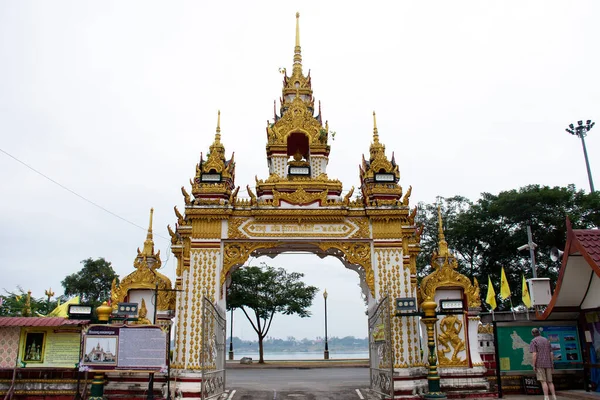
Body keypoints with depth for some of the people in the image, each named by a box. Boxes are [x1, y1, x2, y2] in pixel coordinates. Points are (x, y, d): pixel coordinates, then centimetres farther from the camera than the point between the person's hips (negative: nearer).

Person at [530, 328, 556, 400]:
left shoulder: (533, 342, -5)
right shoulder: (547, 340, 13)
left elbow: (534, 354, -14)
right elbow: (551, 353, 11)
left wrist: (534, 366, -11)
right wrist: (552, 365, 15)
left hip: (539, 364, -5)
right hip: (547, 364, 5)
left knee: (543, 381, -6)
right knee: (549, 381, 10)